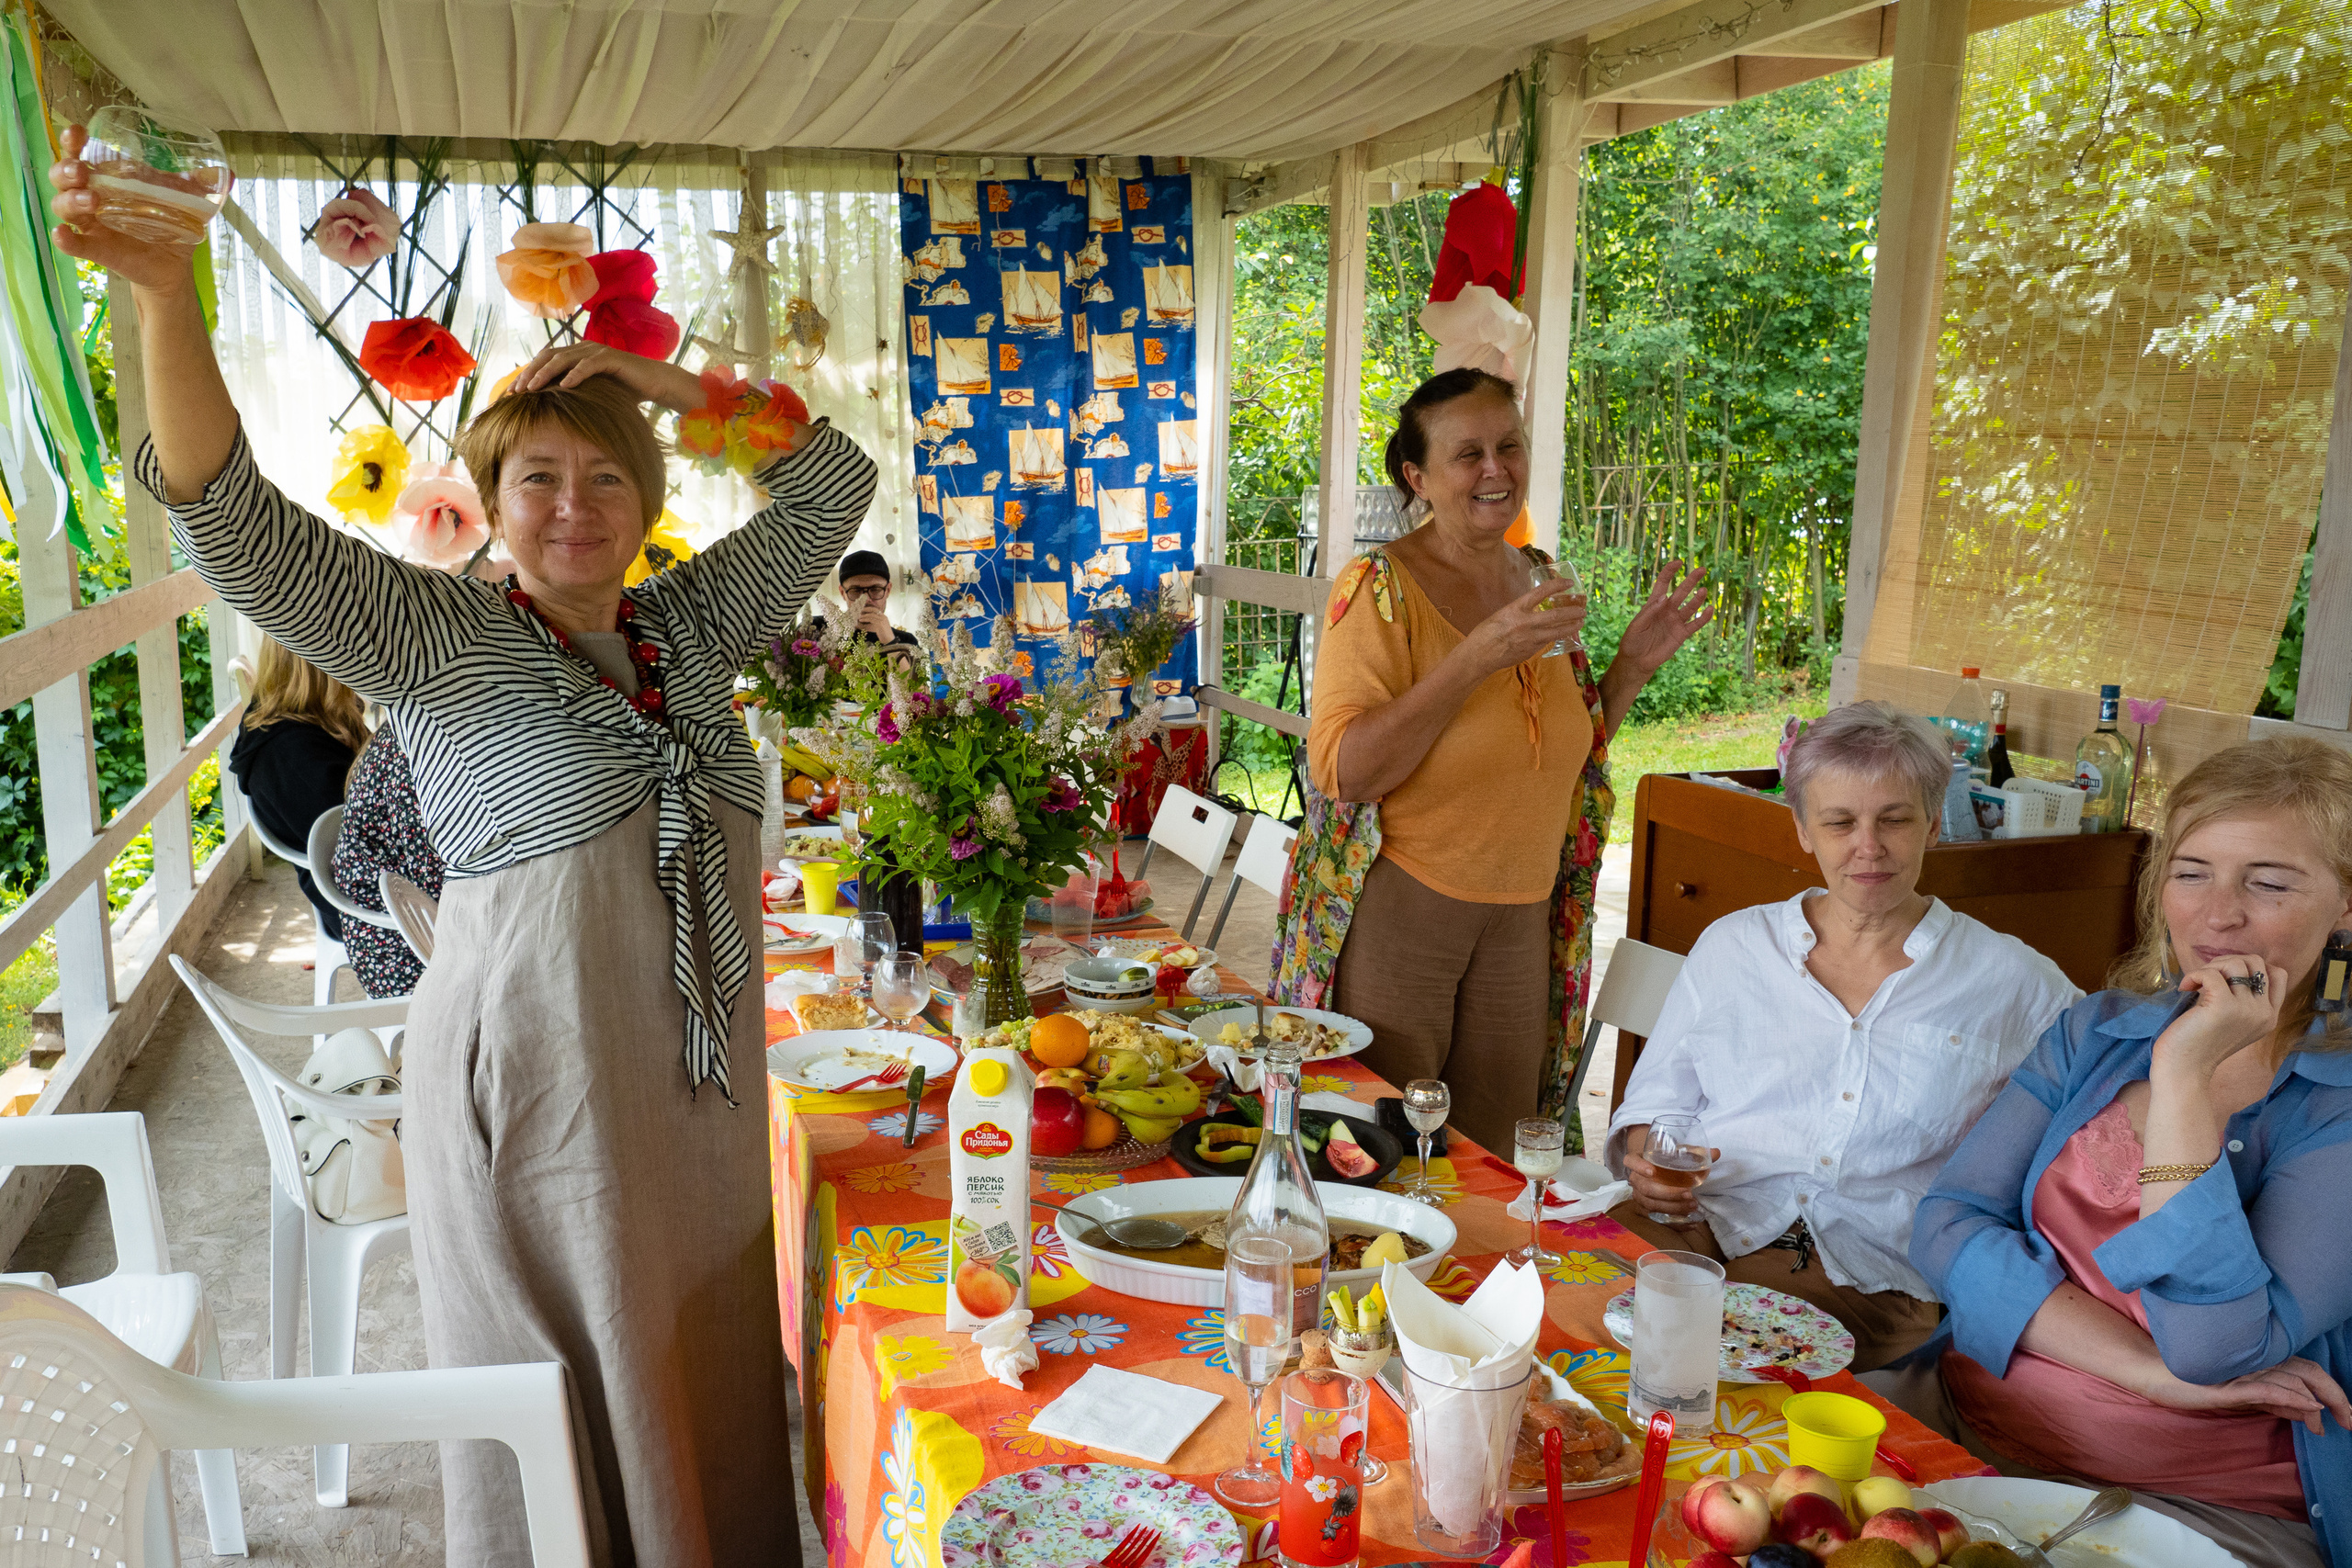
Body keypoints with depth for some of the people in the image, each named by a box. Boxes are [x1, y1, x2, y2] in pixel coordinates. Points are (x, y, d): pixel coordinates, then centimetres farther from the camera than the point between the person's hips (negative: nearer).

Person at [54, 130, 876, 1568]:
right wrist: (165, 298, -29)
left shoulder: (691, 627, 7)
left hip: (700, 1080, 5)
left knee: (706, 1385, 17)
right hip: (532, 1085, -4)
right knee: (562, 1416, 9)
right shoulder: (436, 640, -5)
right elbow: (230, 519, -15)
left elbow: (833, 488, 9)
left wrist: (661, 380, -2)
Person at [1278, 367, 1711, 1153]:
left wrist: (1632, 665, 2)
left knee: (1493, 1161, 13)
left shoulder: (1542, 583, 8)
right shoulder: (1380, 587, -11)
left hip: (1521, 915, 6)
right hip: (1396, 910, -6)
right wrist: (1477, 657, -26)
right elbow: (1342, 771, -21)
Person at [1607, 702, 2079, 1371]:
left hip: (1874, 1281, -2)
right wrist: (1645, 1156, -3)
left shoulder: (2009, 980, 12)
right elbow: (1654, 1101, 17)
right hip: (1703, 1228, 2)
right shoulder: (1731, 945, 16)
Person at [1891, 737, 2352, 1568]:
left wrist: (2181, 1077, -23)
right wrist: (2148, 1368, -16)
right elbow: (1946, 1225, -3)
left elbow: (2216, 1351, -21)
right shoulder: (2095, 1032, 7)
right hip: (1968, 1418, 4)